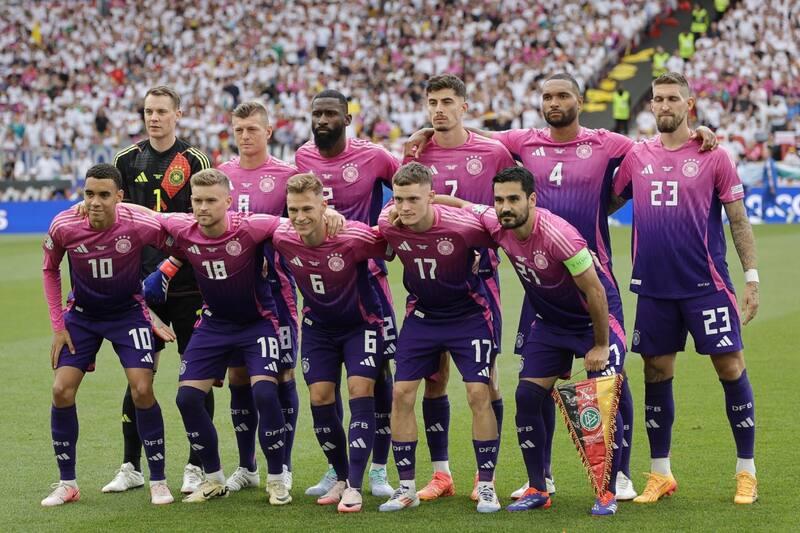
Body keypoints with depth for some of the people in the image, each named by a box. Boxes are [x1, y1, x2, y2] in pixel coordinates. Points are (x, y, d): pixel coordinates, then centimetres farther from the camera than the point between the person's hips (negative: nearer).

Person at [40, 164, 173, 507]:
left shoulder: (139, 225, -26)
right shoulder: (63, 226, -19)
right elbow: (50, 270, 1)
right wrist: (57, 326, -1)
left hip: (128, 313, -2)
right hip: (81, 314, 2)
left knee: (142, 390, -13)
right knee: (62, 391, -6)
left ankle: (158, 481, 2)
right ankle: (67, 484, 9)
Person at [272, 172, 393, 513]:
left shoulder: (354, 237, -30)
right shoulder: (282, 239, -19)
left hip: (361, 324, -4)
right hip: (318, 325, 4)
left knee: (360, 392, -15)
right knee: (319, 398, -1)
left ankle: (354, 487, -13)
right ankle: (341, 477, 18)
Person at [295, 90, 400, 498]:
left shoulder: (372, 156, -9)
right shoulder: (302, 158, 2)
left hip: (367, 276, -3)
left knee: (378, 368, -2)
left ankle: (379, 469, 8)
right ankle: (336, 468, 17)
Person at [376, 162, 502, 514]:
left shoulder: (463, 227, -28)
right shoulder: (388, 226, -17)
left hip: (468, 315, -3)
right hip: (421, 315, 4)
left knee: (479, 395, -10)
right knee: (401, 394, -3)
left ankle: (486, 486, 2)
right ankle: (407, 487, 8)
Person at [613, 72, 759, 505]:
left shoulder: (712, 156, -1)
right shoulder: (636, 156, 7)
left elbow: (738, 220, 1)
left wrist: (751, 276, -3)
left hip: (706, 284, -3)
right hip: (654, 287, 3)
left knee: (730, 368, -3)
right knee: (656, 374, 7)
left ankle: (746, 471, 8)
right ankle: (660, 474, 19)